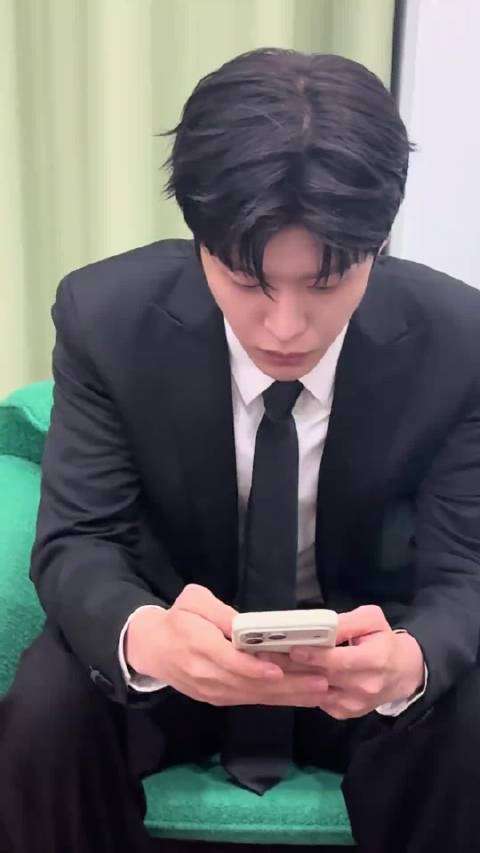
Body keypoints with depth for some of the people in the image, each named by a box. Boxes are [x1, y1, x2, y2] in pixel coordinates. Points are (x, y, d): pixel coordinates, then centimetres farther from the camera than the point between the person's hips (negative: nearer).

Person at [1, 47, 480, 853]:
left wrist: (407, 660, -41)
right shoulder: (106, 315, -20)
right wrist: (146, 636, -42)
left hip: (362, 644, 2)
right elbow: (75, 542, -18)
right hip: (179, 635, -1)